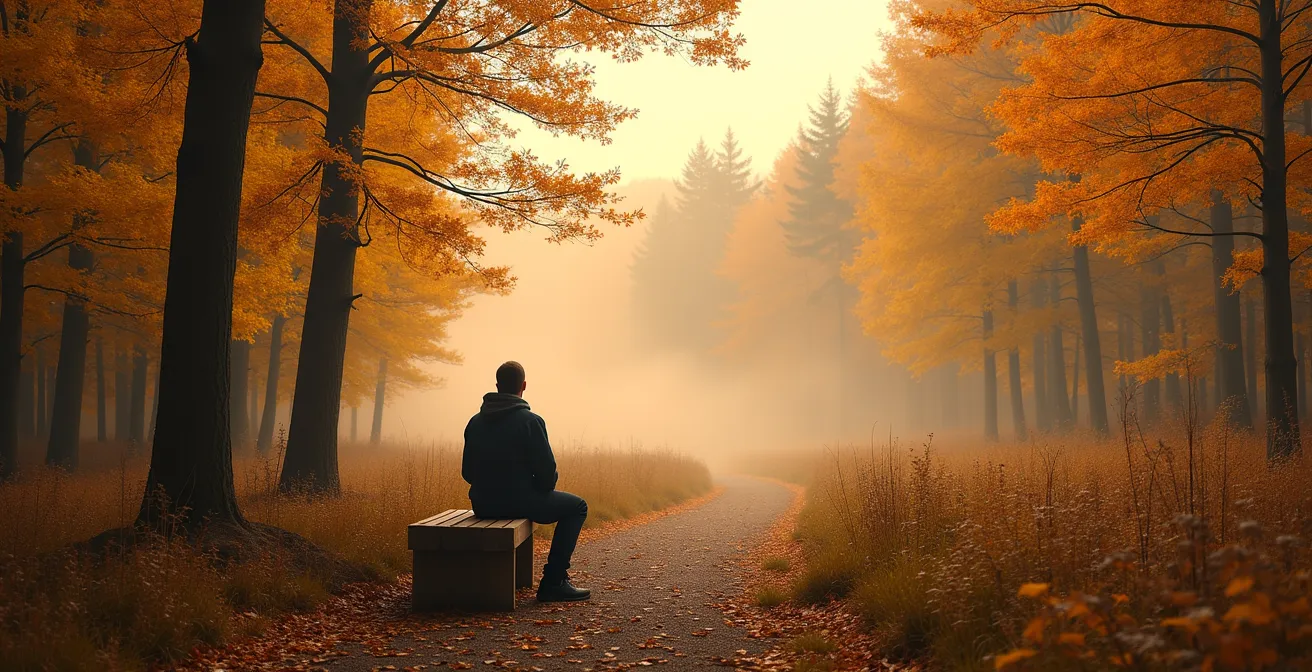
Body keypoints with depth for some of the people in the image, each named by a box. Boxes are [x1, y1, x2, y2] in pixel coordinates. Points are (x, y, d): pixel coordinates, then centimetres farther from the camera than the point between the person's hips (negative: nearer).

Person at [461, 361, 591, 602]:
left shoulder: (475, 422, 6)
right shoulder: (530, 421, -12)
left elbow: (467, 471, 10)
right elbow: (546, 470, -13)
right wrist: (545, 488, 8)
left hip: (482, 505, 7)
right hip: (518, 501, -7)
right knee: (576, 506, 12)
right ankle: (553, 581, 3)